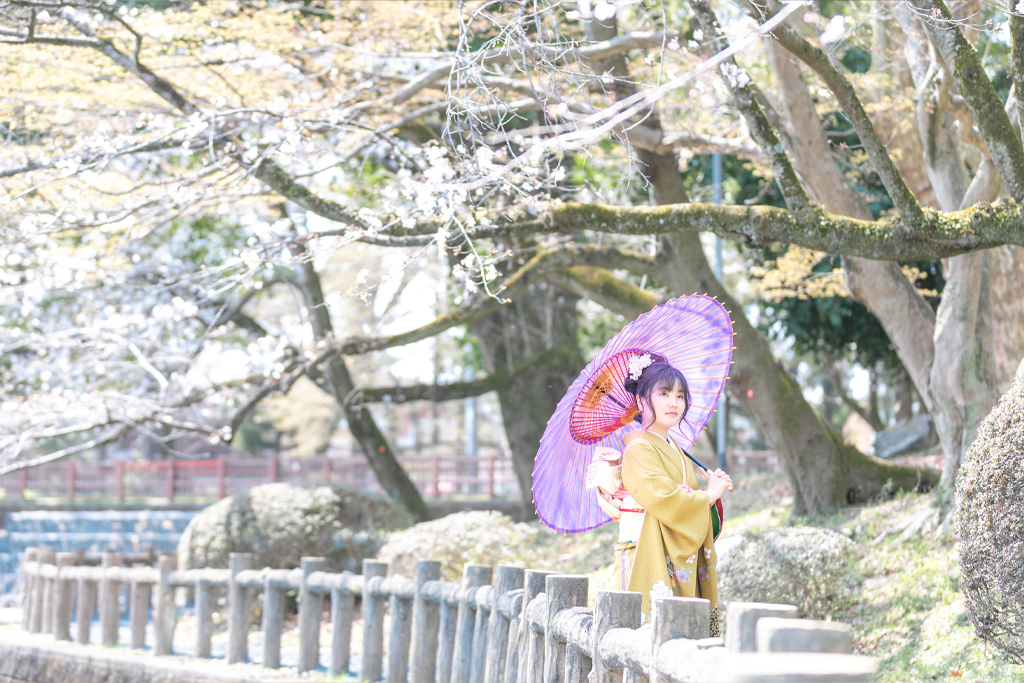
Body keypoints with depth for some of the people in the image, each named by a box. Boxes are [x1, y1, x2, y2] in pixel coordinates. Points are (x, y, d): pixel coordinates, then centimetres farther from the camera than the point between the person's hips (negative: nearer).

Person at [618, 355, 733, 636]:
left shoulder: (674, 450, 21)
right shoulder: (639, 449, -9)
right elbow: (664, 500, -20)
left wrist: (714, 487, 7)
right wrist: (709, 495, -5)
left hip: (684, 558, 9)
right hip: (657, 559, -9)